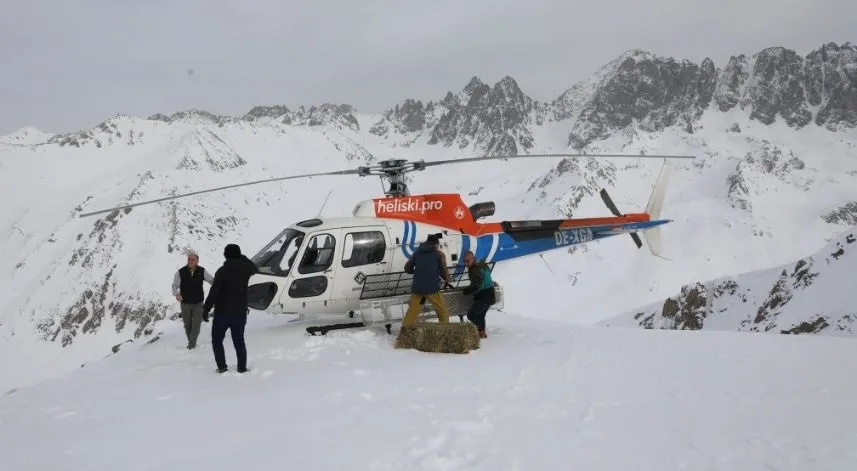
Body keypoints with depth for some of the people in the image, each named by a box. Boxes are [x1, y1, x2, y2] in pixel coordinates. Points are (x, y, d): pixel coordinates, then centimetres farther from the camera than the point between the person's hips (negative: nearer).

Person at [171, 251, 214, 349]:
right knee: (187, 325, 13)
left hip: (198, 303, 0)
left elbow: (211, 280, -1)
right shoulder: (180, 272, -12)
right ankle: (191, 342, 34)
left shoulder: (202, 271, -8)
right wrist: (177, 294, -30)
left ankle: (191, 344, 8)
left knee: (196, 325, -8)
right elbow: (174, 285, -9)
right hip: (185, 303, 0)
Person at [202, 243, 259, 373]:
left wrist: (206, 310, -10)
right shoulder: (246, 269, -2)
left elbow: (213, 292, -17)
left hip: (222, 313, -4)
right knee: (239, 341, 15)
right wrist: (243, 258, 26)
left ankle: (222, 366, 5)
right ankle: (242, 367, 13)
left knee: (217, 340, 12)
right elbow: (255, 269, 25)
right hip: (240, 313, 4)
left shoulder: (222, 271, -14)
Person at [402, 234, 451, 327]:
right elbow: (444, 271, 2)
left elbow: (407, 268, 16)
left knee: (412, 311, 11)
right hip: (432, 288, -4)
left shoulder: (417, 252, 14)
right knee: (443, 311, 7)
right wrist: (447, 279, 23)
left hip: (417, 287, 4)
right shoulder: (439, 254, 4)